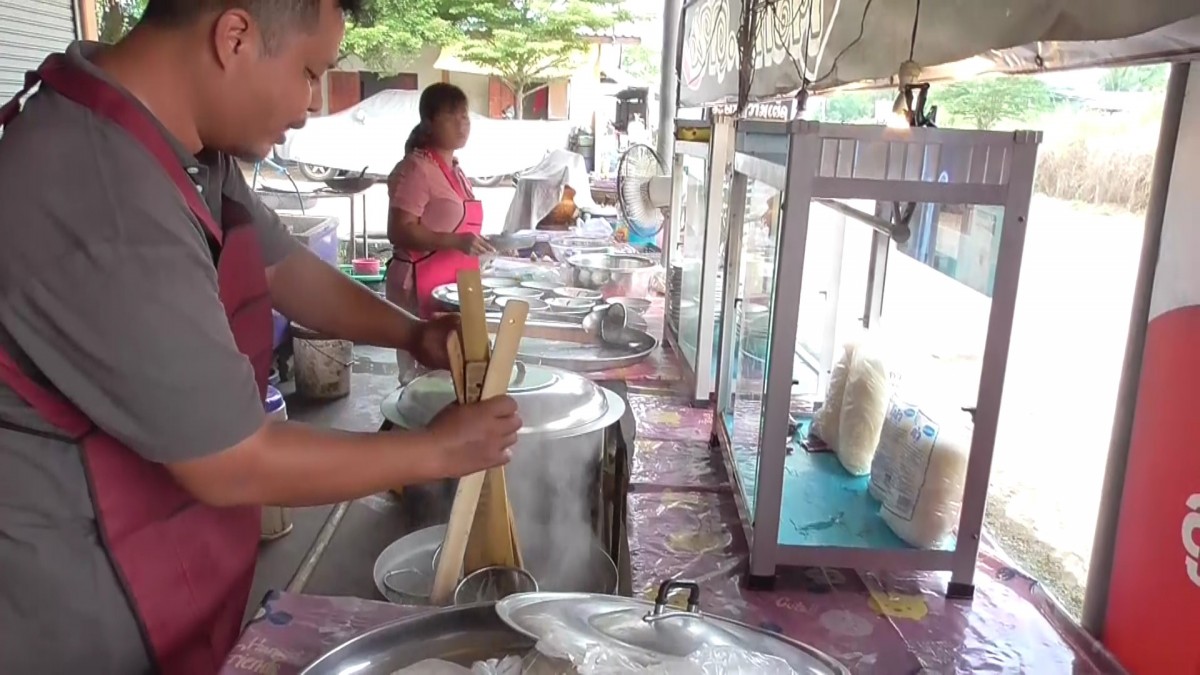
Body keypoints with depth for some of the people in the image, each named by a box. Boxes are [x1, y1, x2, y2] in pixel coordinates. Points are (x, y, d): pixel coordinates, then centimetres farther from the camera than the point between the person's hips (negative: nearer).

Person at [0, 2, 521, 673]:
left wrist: (413, 334, -2)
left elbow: (281, 264, 12)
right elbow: (234, 466, -27)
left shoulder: (188, 147, -2)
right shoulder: (102, 207, -33)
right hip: (79, 614, -8)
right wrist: (435, 451, -15)